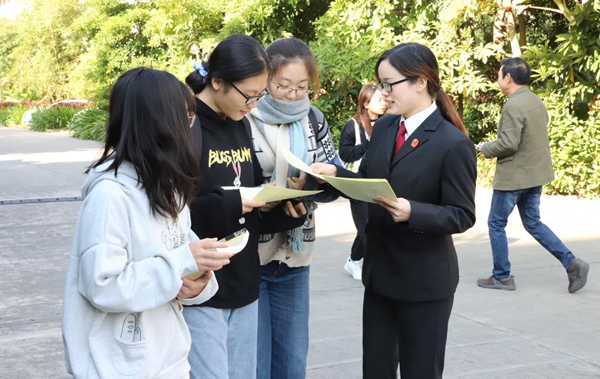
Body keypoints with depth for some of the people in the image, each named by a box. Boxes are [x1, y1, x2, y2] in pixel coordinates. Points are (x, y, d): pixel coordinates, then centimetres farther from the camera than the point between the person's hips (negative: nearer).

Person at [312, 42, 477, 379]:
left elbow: (462, 215, -16)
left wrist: (412, 212, -31)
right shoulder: (383, 127, 5)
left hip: (425, 280, -6)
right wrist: (336, 173, -9)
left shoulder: (453, 144, -16)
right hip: (380, 269, 7)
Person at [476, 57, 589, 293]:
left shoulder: (513, 106, -20)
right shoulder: (537, 101, 9)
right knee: (533, 223, 17)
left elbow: (508, 144, -25)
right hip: (536, 173, 9)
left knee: (496, 224, 6)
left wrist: (486, 149, -7)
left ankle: (502, 277, 13)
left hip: (514, 176, -9)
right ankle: (571, 263, 7)